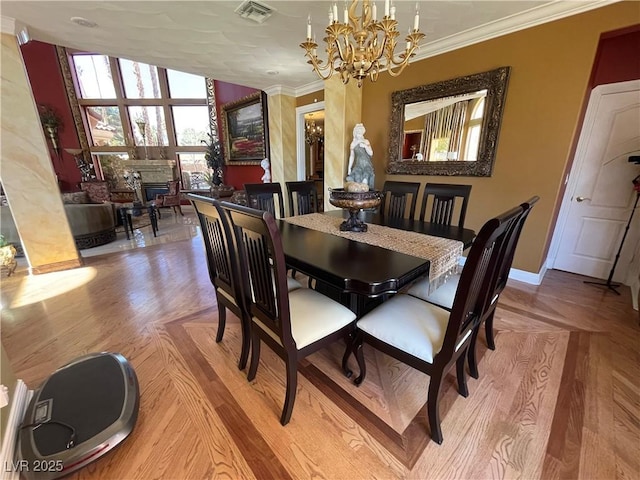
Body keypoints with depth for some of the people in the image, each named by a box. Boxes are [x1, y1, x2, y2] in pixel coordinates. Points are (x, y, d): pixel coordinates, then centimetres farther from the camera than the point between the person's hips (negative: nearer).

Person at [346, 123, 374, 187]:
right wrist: (349, 168, 7)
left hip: (367, 165, -1)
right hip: (358, 165, 1)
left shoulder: (366, 141, 5)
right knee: (357, 183, -10)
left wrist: (365, 146, -15)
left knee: (365, 183, -16)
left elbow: (371, 153, 0)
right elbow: (352, 156, 11)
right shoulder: (353, 143, 7)